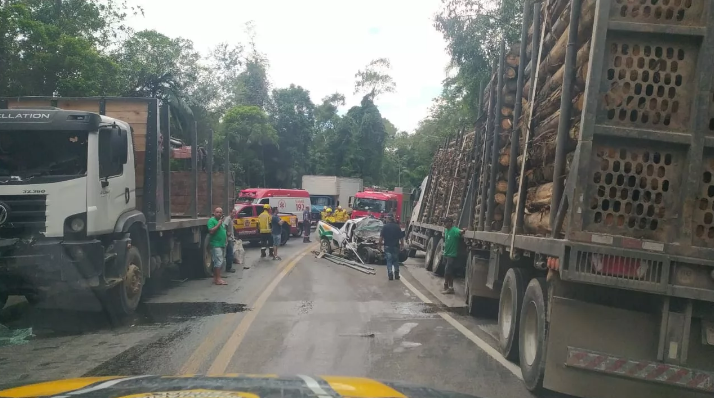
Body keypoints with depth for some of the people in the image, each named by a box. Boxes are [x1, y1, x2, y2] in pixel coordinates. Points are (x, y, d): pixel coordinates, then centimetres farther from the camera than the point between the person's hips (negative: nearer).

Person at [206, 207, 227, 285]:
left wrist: (226, 237, 17)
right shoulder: (212, 220, -8)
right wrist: (218, 224, -20)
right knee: (218, 262, -13)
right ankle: (218, 279, -12)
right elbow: (211, 231, -20)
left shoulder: (221, 221, 20)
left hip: (222, 244, 9)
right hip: (216, 244, -9)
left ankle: (215, 278, 17)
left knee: (220, 262, 11)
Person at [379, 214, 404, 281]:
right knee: (396, 260, 15)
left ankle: (390, 274, -4)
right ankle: (396, 274, 15)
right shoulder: (397, 226, 1)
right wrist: (402, 245, 10)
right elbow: (401, 237, 1)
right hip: (396, 246, 2)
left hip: (387, 246, -2)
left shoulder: (385, 226, -6)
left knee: (389, 260, 4)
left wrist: (380, 243, 0)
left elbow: (381, 237, -11)